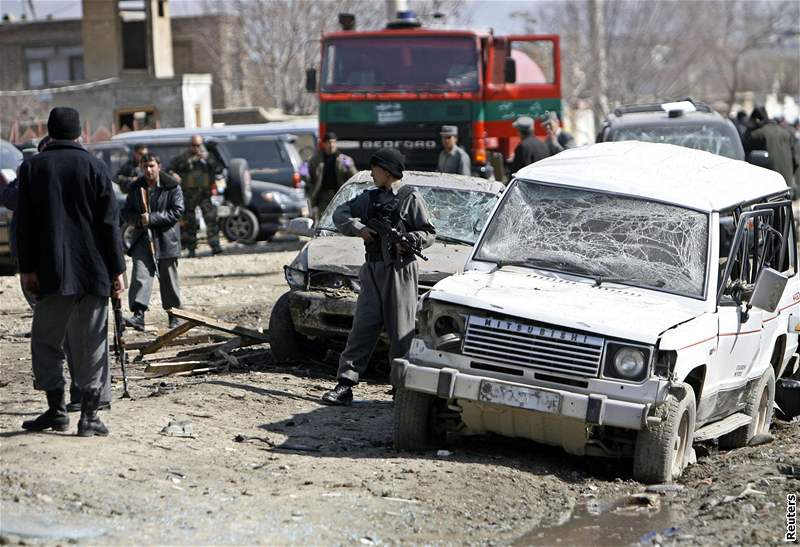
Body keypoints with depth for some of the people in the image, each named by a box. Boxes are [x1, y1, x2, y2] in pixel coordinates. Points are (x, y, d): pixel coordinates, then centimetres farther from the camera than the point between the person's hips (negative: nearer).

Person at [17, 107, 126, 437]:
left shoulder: (32, 168, 3)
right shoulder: (94, 167, 0)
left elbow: (25, 224, 2)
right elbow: (110, 223, -1)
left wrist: (27, 268, 7)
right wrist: (116, 270, 2)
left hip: (51, 273, 0)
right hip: (93, 272, 0)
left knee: (46, 339, 13)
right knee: (90, 343, 4)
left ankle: (56, 409, 11)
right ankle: (89, 416, 3)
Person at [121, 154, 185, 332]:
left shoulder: (172, 187, -3)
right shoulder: (136, 188, 9)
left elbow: (177, 211, -10)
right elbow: (126, 212, 13)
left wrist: (152, 218, -17)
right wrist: (138, 219, -9)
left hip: (166, 239, -2)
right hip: (142, 238, 2)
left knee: (168, 280, 8)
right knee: (140, 274, -15)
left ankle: (174, 316, 21)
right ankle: (138, 316, -24)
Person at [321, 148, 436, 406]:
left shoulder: (411, 198, -2)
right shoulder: (369, 198, 14)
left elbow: (429, 233, -4)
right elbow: (340, 213, 14)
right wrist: (358, 228, -4)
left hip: (400, 272, -5)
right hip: (372, 270, 5)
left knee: (401, 333, -1)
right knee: (362, 329, 2)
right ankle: (345, 385, 1)